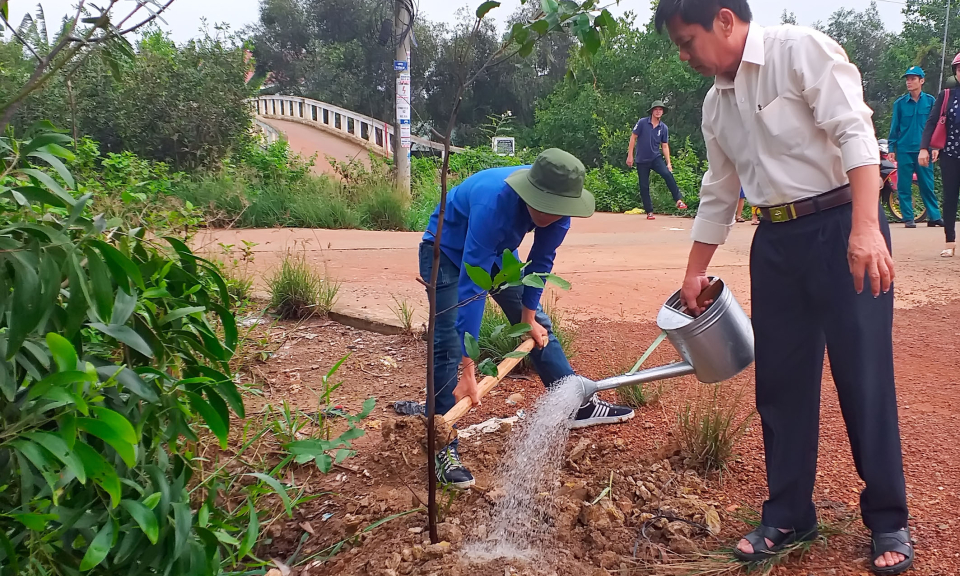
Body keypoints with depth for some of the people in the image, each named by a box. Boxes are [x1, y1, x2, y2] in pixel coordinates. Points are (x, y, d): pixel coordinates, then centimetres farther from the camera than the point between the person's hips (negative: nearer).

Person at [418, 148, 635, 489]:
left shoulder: (555, 203, -23)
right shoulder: (494, 202, -42)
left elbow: (541, 260, -6)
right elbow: (471, 286, -44)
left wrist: (528, 316, -9)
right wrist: (467, 371, -45)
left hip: (496, 252, 7)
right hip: (447, 252, -6)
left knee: (539, 325, 9)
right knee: (446, 344, -16)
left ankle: (579, 406, 23)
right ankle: (443, 450, -11)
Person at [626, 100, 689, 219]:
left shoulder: (664, 128, 2)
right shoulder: (642, 122, -6)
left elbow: (665, 146, 6)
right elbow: (633, 138, -3)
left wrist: (668, 163, -1)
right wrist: (630, 155, -7)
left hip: (656, 157, 1)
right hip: (641, 160, -1)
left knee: (668, 174, -24)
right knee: (644, 186, 0)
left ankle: (679, 200, -24)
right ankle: (649, 212, 9)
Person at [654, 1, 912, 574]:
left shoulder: (800, 49, -8)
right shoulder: (716, 104, 13)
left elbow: (854, 133, -18)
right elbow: (718, 196, 20)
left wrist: (865, 229, -28)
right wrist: (695, 272, 23)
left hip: (844, 226, -6)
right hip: (777, 242, 7)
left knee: (865, 377, -1)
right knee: (781, 382, 8)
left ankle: (889, 521, 15)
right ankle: (788, 516, 22)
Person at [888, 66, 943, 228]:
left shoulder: (930, 101, 3)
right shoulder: (900, 103, 4)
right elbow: (895, 127, 6)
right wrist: (891, 149, 2)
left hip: (924, 150, -1)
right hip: (904, 150, 1)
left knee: (927, 185, 1)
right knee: (904, 186, 1)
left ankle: (934, 216, 7)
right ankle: (908, 218, 8)